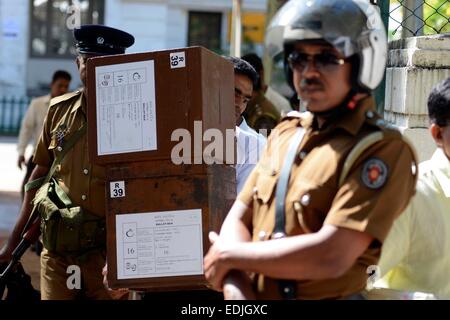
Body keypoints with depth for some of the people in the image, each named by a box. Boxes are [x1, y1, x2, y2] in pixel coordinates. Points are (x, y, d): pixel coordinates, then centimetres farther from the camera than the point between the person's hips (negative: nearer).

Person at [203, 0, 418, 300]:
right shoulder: (286, 132, 8)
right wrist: (236, 289, -15)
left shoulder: (383, 150, -15)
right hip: (254, 293, 6)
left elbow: (331, 256, -24)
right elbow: (238, 219, 4)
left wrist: (228, 255, -13)